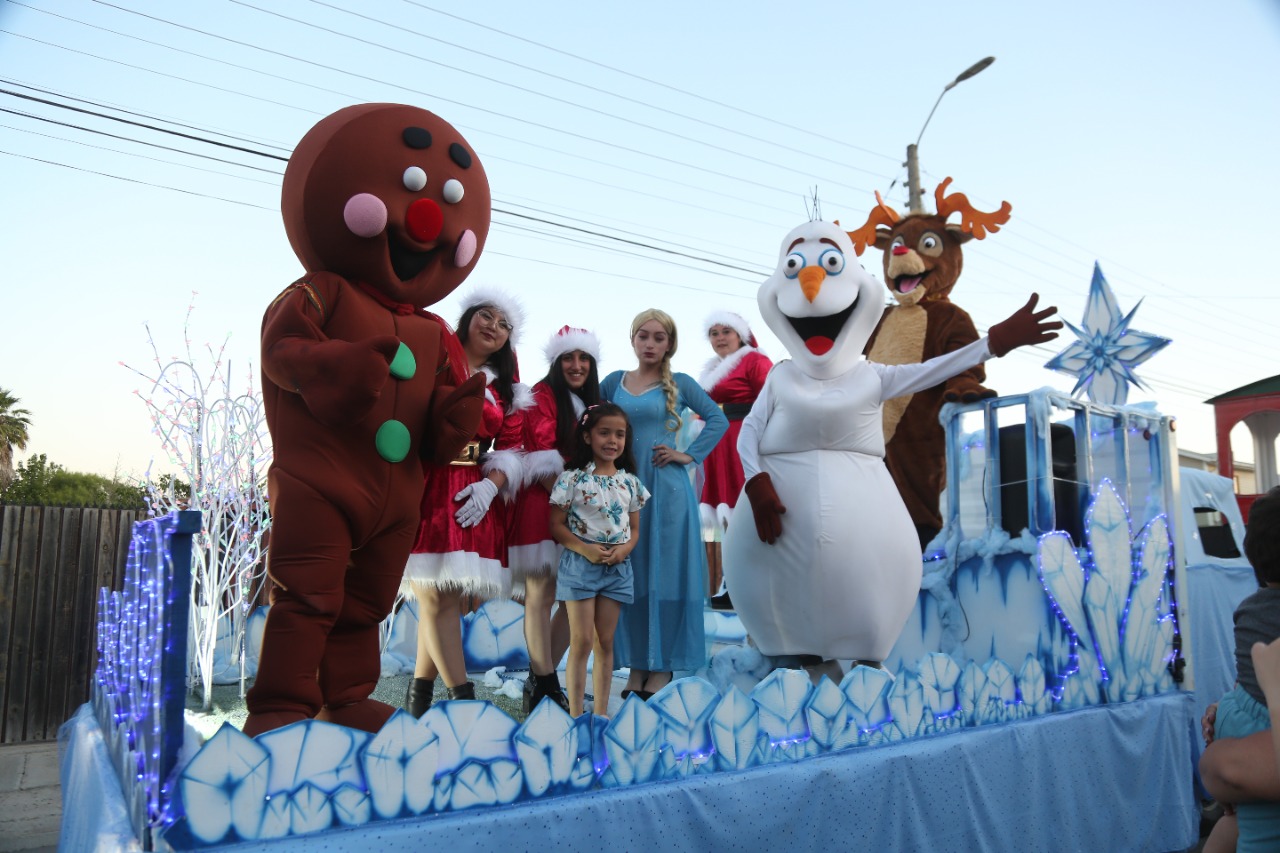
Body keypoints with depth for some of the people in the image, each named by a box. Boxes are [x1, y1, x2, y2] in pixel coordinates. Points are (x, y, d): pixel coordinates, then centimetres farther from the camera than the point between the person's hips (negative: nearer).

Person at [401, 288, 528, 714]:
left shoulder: (505, 388, 17)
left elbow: (511, 447, 12)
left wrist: (489, 484, -5)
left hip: (473, 499, 4)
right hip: (424, 488, -4)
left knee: (448, 595, 3)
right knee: (435, 595, -8)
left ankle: (419, 694, 16)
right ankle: (463, 696, -4)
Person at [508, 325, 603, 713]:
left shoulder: (590, 403, 19)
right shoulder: (543, 395, -3)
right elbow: (540, 456, -11)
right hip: (543, 504, -7)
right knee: (541, 593, -4)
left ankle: (540, 677, 17)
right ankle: (545, 684, 3)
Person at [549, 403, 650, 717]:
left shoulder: (630, 482, 5)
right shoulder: (572, 479, -7)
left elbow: (635, 528, 10)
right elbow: (557, 525, -6)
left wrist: (625, 548, -11)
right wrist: (585, 549, -19)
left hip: (618, 567, 4)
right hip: (580, 564, -3)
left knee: (605, 642, 11)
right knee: (582, 642, -1)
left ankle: (601, 712, 21)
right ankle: (576, 715, 10)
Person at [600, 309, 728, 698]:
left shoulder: (679, 384, 3)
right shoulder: (614, 381, 9)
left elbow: (718, 419, 4)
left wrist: (690, 455, -5)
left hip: (666, 489, -2)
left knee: (665, 572, 1)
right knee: (628, 573, 6)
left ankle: (662, 666, 9)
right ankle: (636, 665, 16)